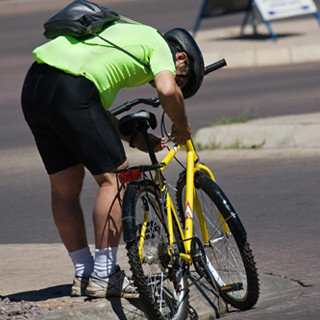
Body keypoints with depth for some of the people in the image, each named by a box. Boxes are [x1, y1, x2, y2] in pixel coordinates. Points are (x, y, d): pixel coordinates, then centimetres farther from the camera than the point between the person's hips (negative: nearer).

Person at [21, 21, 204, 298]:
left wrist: (135, 138, 32)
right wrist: (182, 126, 7)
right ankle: (103, 275, 3)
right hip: (70, 90, -9)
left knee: (65, 185, 16)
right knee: (114, 177, 2)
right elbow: (167, 90, -12)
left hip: (32, 87, 9)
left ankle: (84, 276, 24)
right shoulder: (159, 46, 10)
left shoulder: (128, 34, 33)